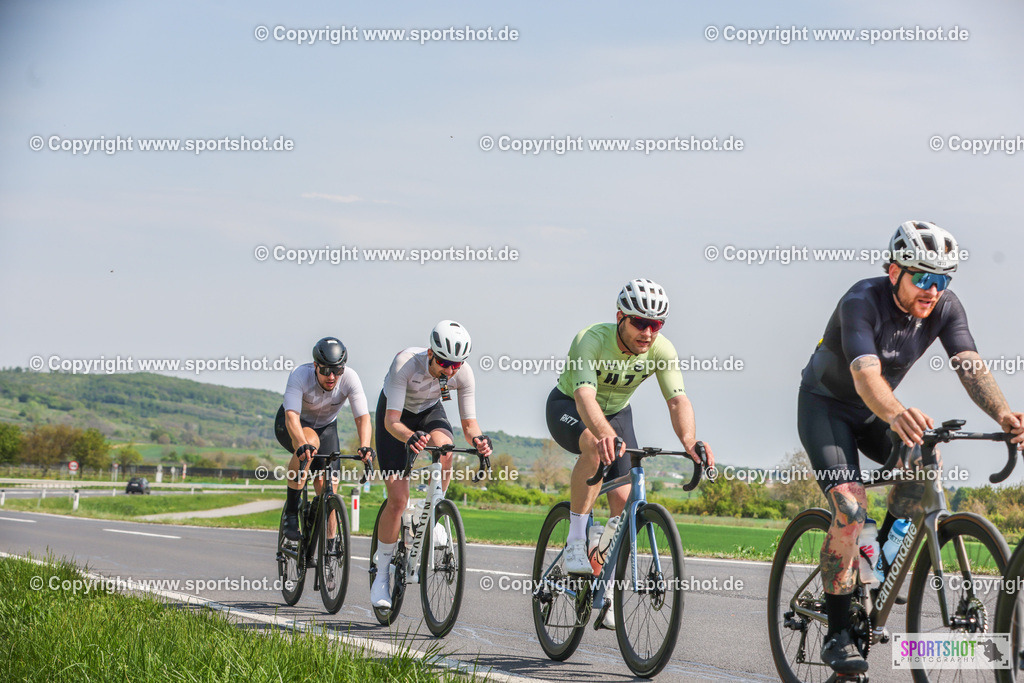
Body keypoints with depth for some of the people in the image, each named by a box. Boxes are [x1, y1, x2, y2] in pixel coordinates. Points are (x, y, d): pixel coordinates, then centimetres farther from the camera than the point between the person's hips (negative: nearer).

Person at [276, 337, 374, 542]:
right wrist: (302, 445, -63)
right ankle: (291, 511, -25)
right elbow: (292, 417, -44)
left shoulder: (350, 378, -27)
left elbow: (363, 417, -31)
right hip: (289, 425, -3)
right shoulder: (300, 375, -34)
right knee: (310, 441, -37)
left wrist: (365, 447, -51)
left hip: (326, 427, 3)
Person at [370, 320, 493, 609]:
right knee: (398, 500, -12)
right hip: (397, 415, -3)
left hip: (430, 412, 3)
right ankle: (382, 574, 4)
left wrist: (476, 439, -45)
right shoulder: (406, 363, -36)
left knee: (444, 450, -35)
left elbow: (469, 423, -21)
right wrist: (409, 437, -60)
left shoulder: (463, 372, -26)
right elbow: (392, 421, -39)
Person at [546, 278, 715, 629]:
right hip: (568, 407, -4)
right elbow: (585, 396, -50)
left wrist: (689, 441, -55)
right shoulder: (593, 340, -35)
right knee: (595, 446, -38)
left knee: (623, 498, -9)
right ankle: (576, 541, -28)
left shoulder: (661, 349, -24)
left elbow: (677, 399, -34)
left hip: (616, 413, 5)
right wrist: (604, 432, -70)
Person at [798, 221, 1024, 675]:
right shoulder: (862, 301, -32)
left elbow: (970, 366, -28)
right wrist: (896, 415, -67)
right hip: (825, 404, -6)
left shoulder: (945, 309, -16)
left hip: (875, 412, 6)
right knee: (850, 506, -22)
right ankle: (837, 635, -14)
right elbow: (865, 374, -46)